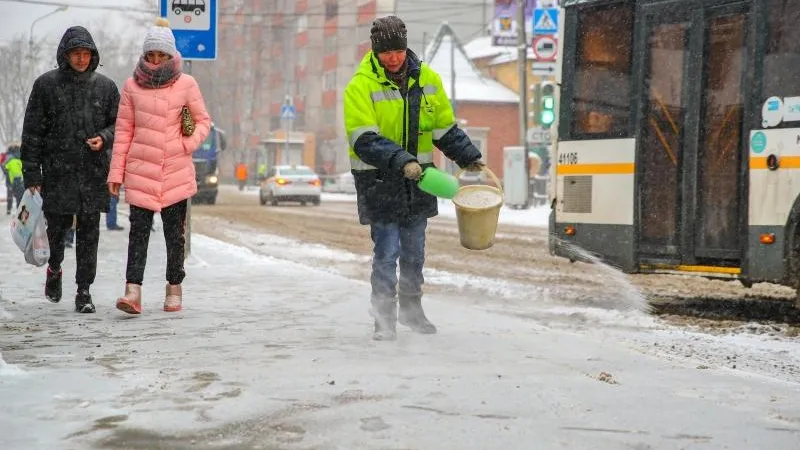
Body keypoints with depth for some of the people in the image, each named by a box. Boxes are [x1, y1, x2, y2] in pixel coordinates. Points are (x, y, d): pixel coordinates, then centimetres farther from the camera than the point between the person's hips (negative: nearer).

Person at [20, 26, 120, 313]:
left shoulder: (105, 87, 7)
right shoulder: (46, 84, 2)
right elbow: (32, 131, 2)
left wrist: (104, 138, -8)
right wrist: (31, 173, -3)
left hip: (93, 173, 1)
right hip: (57, 171, -1)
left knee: (89, 234, 1)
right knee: (57, 227, 3)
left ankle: (84, 291, 7)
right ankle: (54, 269, 34)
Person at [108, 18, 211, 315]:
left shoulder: (186, 85, 1)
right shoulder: (132, 86, 4)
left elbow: (203, 121, 9)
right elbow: (123, 131, 6)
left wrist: (188, 144, -10)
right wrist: (116, 173, 4)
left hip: (176, 171, 0)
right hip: (140, 169, 0)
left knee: (174, 232, 6)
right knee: (138, 230, -7)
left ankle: (174, 289, 18)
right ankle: (133, 292, -13)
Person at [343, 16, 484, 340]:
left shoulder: (427, 79, 4)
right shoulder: (360, 86, -12)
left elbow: (445, 128, 16)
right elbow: (365, 142, -21)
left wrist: (469, 156, 10)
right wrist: (400, 161, -32)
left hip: (417, 180, 5)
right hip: (379, 181, -5)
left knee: (414, 252, 14)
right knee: (387, 252, -7)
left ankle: (411, 309, 31)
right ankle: (384, 319, 4)